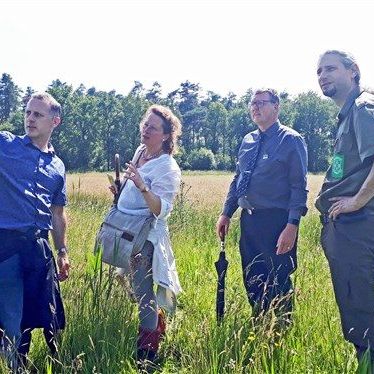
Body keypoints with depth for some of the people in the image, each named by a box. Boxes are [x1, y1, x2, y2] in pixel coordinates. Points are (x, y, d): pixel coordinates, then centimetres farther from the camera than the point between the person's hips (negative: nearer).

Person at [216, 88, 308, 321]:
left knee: (278, 283, 0)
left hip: (276, 221, -7)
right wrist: (226, 213, 14)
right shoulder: (248, 141, 14)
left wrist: (292, 225, -20)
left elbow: (299, 186, -12)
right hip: (248, 221, 7)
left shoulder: (291, 140, -6)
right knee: (251, 280, 15)